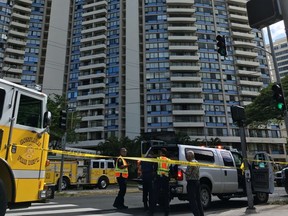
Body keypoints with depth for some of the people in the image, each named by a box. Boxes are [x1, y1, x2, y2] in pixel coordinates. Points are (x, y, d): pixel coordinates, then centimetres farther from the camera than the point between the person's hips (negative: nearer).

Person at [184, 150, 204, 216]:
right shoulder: (196, 162, 16)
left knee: (192, 200, -4)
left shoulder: (191, 163, -14)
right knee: (198, 199, 15)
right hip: (197, 181, 10)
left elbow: (188, 173, -19)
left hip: (191, 182, -10)